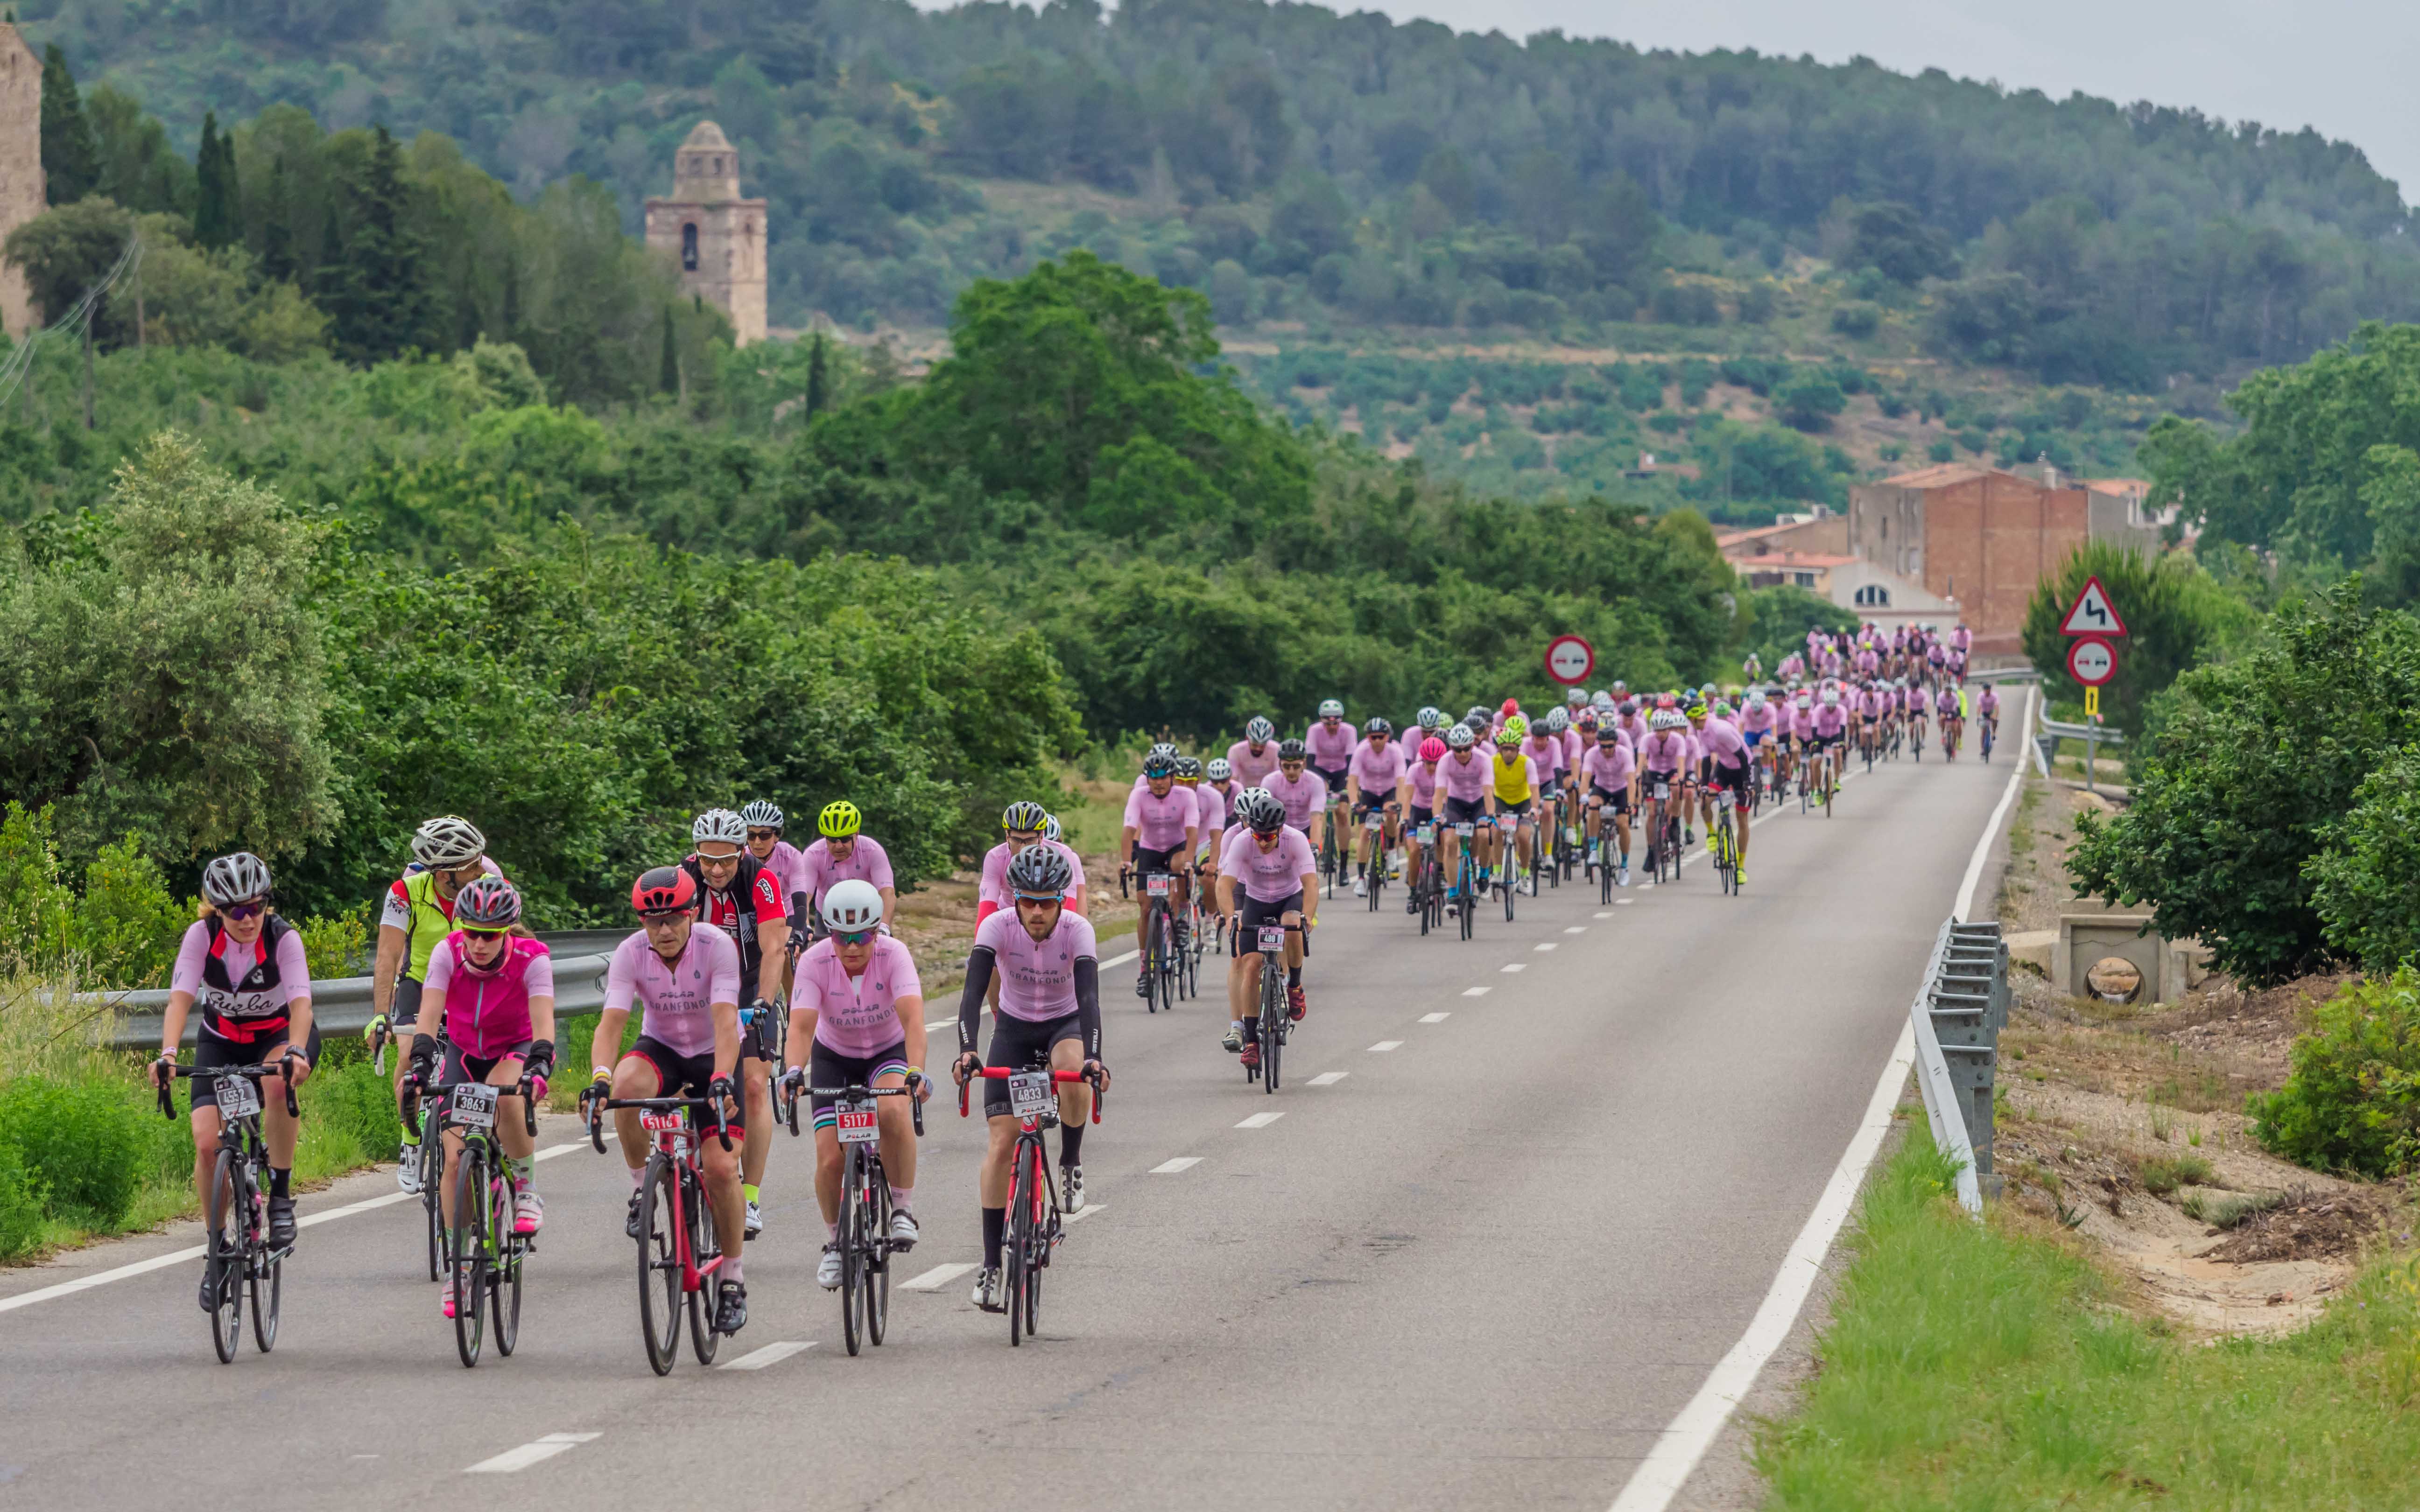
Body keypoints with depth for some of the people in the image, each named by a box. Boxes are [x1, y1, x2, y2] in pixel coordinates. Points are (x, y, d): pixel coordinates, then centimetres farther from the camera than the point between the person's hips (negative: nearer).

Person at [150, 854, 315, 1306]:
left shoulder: (283, 938, -24)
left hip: (279, 1036, -2)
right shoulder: (201, 936, -21)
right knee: (207, 1144, -17)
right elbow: (180, 997, -30)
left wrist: (297, 1053, -54)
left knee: (277, 1083, -38)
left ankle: (281, 1194, -21)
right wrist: (168, 1054, -47)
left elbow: (301, 1002, -35)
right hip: (222, 1041, 2)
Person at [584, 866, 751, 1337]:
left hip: (714, 1056, -2)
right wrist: (600, 1078, -47)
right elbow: (611, 1023, -29)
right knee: (627, 1085, -36)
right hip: (661, 1049, 2)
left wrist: (722, 1081, -50)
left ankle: (732, 1279, 4)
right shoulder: (631, 954, -19)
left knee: (721, 1167, -15)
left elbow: (726, 1024, -35)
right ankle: (643, 1186, -12)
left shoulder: (717, 947, -25)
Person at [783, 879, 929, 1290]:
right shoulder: (815, 962, -24)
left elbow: (912, 1017, -38)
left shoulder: (893, 955, -26)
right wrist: (794, 1071, -53)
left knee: (892, 1111, -35)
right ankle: (834, 1241, 16)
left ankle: (904, 1209, -16)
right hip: (834, 1057, 1)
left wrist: (916, 1070, -55)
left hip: (888, 1051, -1)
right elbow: (802, 1024, -33)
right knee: (830, 1160, -12)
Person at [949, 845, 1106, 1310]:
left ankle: (1071, 1163, -9)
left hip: (1065, 1026, -1)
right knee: (1002, 1143, -11)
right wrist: (966, 1050, -50)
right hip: (1014, 1030, 1)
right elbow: (973, 991, -33)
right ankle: (991, 1263, -5)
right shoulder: (998, 927, -23)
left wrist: (1093, 1057, -51)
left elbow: (1088, 996, -36)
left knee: (1074, 1075, -38)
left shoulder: (1077, 930, -25)